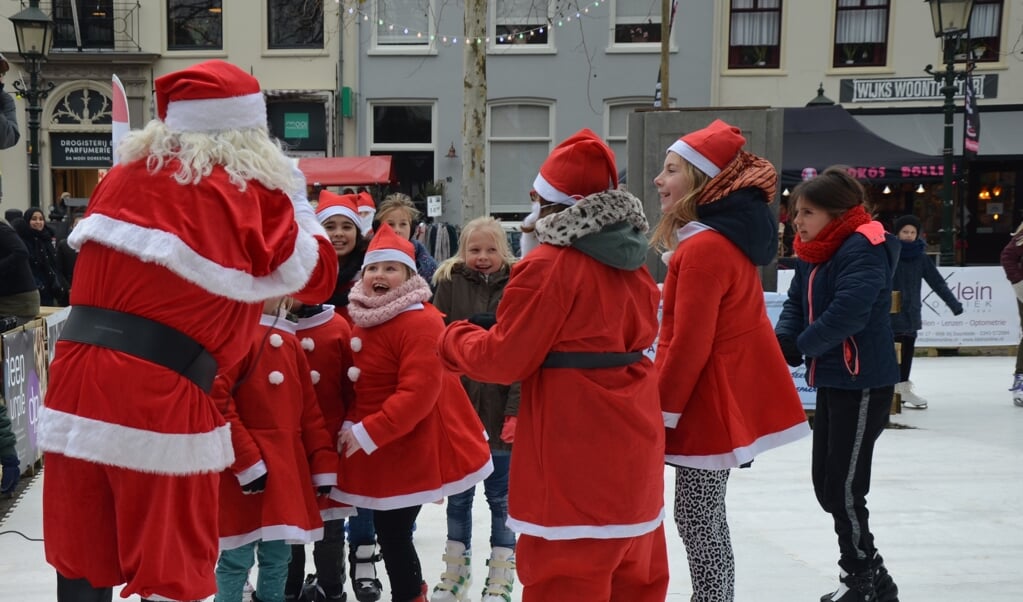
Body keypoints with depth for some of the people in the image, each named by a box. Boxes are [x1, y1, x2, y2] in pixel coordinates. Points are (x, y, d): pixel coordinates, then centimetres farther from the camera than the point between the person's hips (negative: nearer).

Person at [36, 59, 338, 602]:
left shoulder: (124, 175, 11)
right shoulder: (254, 195, -3)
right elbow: (316, 277, 8)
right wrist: (295, 199, 20)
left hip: (76, 376, 5)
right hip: (162, 395, -5)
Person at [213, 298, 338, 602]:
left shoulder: (290, 341, 14)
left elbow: (309, 408, 15)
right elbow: (217, 399, -19)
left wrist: (324, 465, 11)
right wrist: (247, 461, -20)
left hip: (288, 467, 7)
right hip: (247, 469, -7)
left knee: (278, 557, 14)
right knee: (237, 559, -1)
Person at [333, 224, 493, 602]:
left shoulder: (421, 322, -19)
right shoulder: (363, 320, 9)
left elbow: (419, 391, -25)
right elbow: (356, 384, 22)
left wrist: (369, 432, -23)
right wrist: (353, 426, 7)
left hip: (407, 449, -8)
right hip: (377, 448, 8)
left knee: (392, 535, -4)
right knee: (390, 533, 18)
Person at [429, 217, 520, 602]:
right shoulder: (450, 284, 1)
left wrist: (517, 409, -14)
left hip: (502, 408, -2)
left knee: (501, 496, 9)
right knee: (458, 492, 15)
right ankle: (456, 569, 30)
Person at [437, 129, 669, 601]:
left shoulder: (549, 265, -16)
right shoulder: (628, 261, 8)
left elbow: (503, 359, -14)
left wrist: (452, 339, 6)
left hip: (574, 453, -8)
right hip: (630, 440, 8)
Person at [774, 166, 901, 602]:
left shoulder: (863, 249, -18)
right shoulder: (811, 254, 9)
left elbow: (847, 314, -27)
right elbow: (796, 304, 8)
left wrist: (798, 347, -18)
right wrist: (781, 341, -11)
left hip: (863, 384, -9)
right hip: (832, 381, 9)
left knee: (843, 489, -2)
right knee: (826, 484, 14)